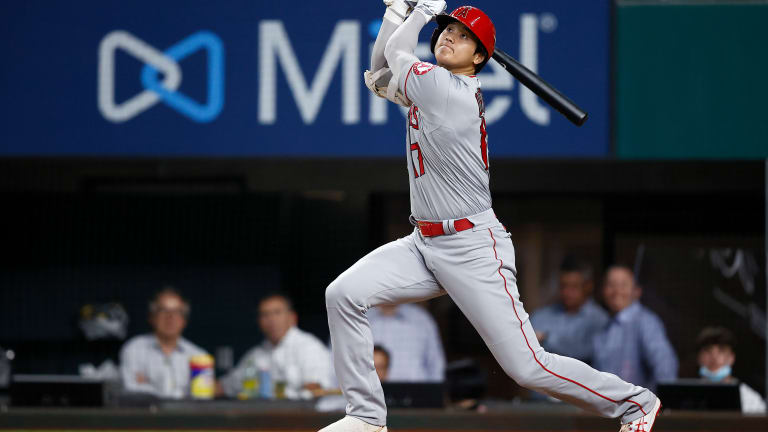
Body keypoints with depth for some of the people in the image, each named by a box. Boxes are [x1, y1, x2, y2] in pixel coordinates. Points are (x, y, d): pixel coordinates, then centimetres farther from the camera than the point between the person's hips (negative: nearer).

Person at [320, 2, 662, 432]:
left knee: (527, 366, -8)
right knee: (343, 295, -6)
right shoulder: (437, 87, 9)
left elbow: (396, 53, -1)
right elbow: (381, 74, 22)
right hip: (425, 244, 9)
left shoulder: (449, 90, -16)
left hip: (473, 248, -9)